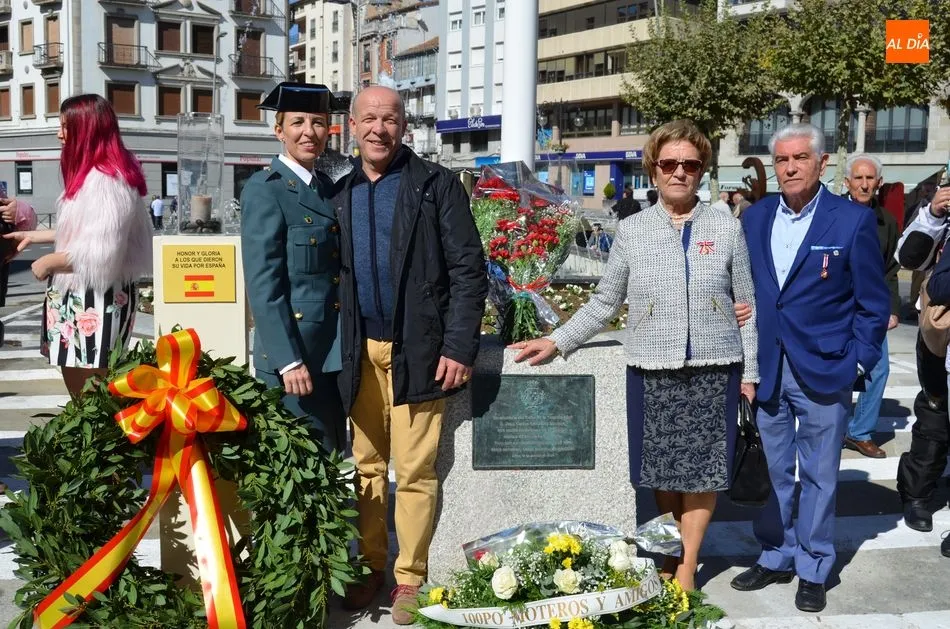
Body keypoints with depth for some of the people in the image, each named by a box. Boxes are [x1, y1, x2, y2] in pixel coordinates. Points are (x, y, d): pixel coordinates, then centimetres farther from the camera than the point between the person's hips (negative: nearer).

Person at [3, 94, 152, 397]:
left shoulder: (103, 179, -19)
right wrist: (34, 236, 21)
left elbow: (100, 251, -24)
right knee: (88, 395, 13)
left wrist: (49, 262, -11)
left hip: (95, 301, -10)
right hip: (82, 298, 10)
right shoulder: (93, 174, 15)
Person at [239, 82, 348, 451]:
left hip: (333, 353, 7)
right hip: (292, 354, -7)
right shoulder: (265, 190, -11)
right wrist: (288, 361, -20)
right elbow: (263, 286, -16)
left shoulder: (329, 188, 12)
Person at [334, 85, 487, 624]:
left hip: (416, 350, -4)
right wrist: (341, 348, 5)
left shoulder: (437, 185, -3)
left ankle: (410, 578, 12)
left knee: (415, 470, -1)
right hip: (362, 351, 4)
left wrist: (459, 348, -12)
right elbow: (334, 273, 13)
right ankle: (371, 568, 23)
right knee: (367, 465, 10)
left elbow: (469, 271, -6)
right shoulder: (342, 193, 11)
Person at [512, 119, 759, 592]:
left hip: (714, 371, 0)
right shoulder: (630, 231, 3)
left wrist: (750, 372, 3)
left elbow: (746, 307, 6)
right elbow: (604, 303, 6)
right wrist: (557, 342, -3)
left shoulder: (727, 229, 3)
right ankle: (670, 557, 27)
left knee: (702, 470, 5)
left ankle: (686, 571, 19)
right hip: (652, 372, 0)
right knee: (663, 470, 8)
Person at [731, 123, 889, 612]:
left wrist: (857, 363, -8)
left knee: (818, 476, 8)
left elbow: (872, 303, -2)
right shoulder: (754, 217, 6)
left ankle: (813, 569, 23)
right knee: (772, 471, 13)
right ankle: (776, 557, 29)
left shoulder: (853, 220, -5)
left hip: (823, 370, -3)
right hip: (766, 369, 3)